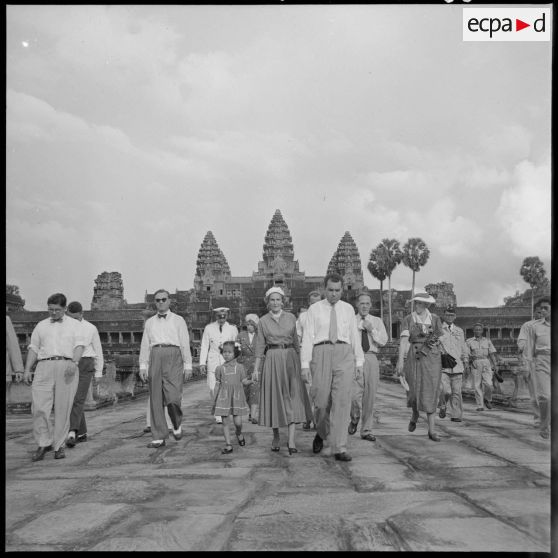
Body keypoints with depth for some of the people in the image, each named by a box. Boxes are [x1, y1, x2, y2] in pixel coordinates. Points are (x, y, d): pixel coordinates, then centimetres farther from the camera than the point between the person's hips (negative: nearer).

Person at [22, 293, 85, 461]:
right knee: (39, 407, -8)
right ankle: (44, 443, 3)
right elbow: (33, 348, 19)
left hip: (66, 367, -2)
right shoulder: (41, 325, 20)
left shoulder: (74, 324, 13)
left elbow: (79, 345, 1)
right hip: (44, 366, 2)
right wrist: (27, 370, 8)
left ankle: (59, 445, 7)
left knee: (63, 409, -3)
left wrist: (74, 362, -16)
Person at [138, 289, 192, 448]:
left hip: (173, 358, -3)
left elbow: (185, 343, 5)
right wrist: (143, 366, 5)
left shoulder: (178, 320, 10)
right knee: (156, 400, 0)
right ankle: (159, 437, 6)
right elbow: (145, 345, 14)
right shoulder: (150, 322, 18)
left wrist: (188, 365, -1)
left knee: (173, 398, -14)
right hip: (155, 357, 3)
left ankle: (177, 424, 16)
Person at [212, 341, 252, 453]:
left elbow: (244, 381, 5)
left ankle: (239, 434, 30)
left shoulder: (240, 367, 4)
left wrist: (252, 380, -17)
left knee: (238, 422, -4)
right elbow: (217, 385, 9)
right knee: (225, 422, -1)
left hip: (237, 397, -1)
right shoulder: (220, 368, 6)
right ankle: (228, 445, 7)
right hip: (223, 397, 1)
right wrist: (214, 401, 10)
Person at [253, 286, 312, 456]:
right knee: (274, 400, 5)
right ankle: (276, 437, 22)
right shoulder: (263, 321, 4)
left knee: (292, 399, -9)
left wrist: (301, 363, 7)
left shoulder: (291, 318, 6)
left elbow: (296, 342, 10)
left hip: (290, 360, 0)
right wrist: (256, 369, -3)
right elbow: (259, 347, 3)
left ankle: (291, 440, -12)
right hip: (271, 361, 0)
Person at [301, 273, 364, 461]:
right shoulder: (314, 309, 6)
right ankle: (321, 433, 30)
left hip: (344, 355, 1)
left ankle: (339, 448, -4)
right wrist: (305, 364, -7)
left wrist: (359, 362, 9)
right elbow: (307, 337, 0)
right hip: (321, 354, -1)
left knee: (342, 401, -7)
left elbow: (354, 336, 14)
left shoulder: (348, 309, 13)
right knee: (322, 401, -1)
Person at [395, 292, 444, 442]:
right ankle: (415, 414, 34)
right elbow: (404, 340, -9)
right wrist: (400, 360, -18)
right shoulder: (408, 320, 2)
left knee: (430, 394, -4)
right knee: (414, 392, 0)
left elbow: (441, 340, 12)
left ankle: (431, 430, 0)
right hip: (414, 357, -1)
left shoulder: (435, 319, 7)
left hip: (432, 358, 1)